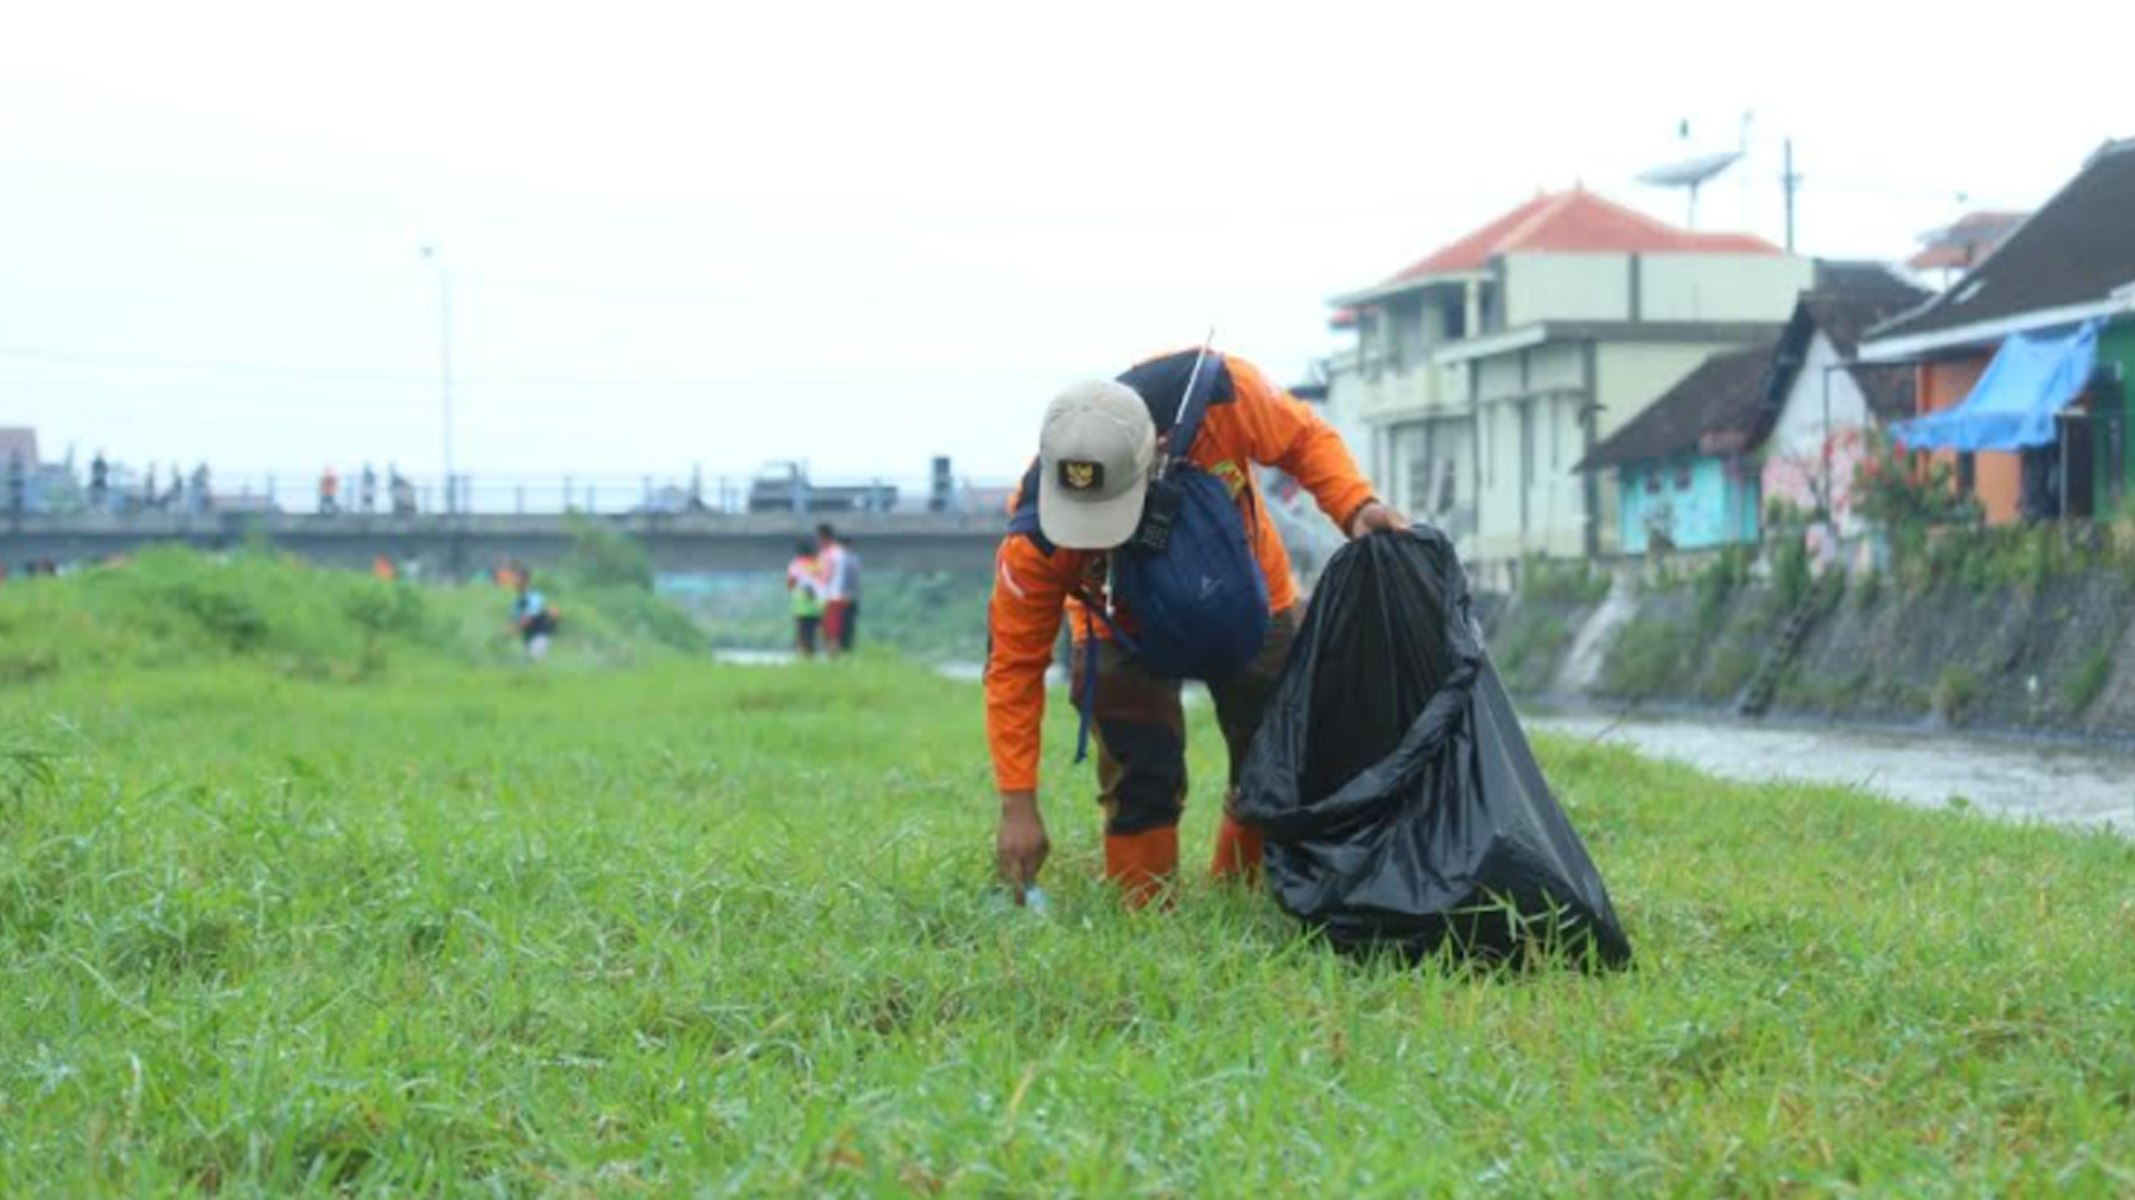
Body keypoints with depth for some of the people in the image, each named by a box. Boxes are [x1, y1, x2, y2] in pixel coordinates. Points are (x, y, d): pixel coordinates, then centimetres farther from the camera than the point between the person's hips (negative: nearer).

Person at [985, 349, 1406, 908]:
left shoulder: (1219, 394, -39)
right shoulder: (1035, 538, -37)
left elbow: (1305, 439, -17)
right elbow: (1014, 664, -26)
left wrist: (1355, 506, -34)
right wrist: (1018, 804, -28)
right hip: (1126, 627, -2)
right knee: (1140, 783, -16)